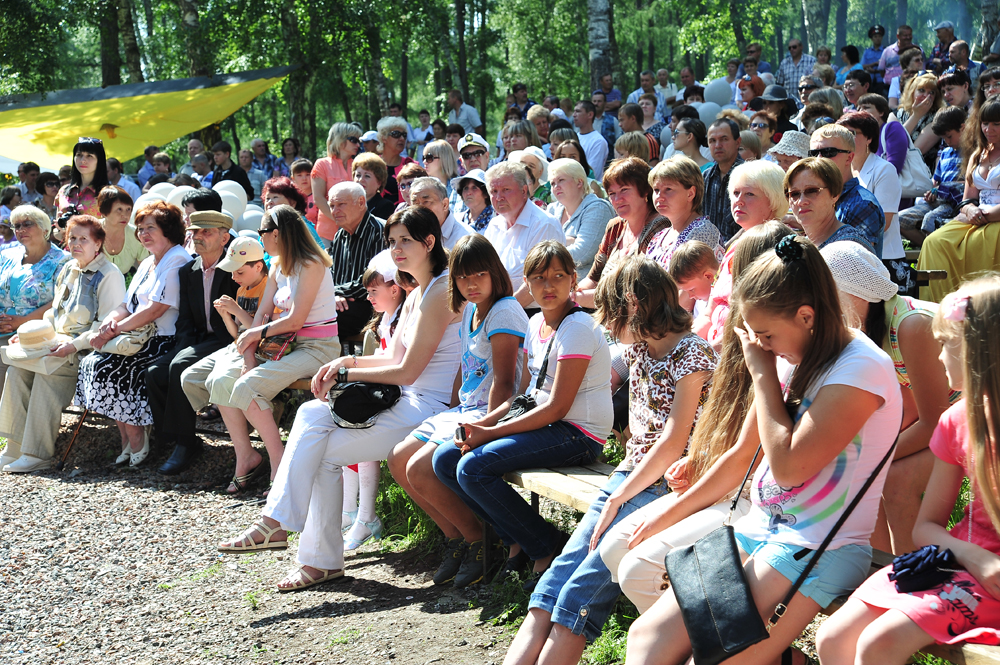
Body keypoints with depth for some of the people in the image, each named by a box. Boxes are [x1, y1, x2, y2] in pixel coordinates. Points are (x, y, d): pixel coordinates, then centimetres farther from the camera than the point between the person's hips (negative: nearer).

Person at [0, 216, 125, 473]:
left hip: (89, 347, -7)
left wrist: (74, 345, -25)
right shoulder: (68, 270, 18)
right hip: (60, 341, 7)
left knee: (47, 372, -30)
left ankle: (38, 454, -25)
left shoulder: (109, 276, -7)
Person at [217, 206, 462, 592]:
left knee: (325, 451, -15)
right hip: (407, 403, 9)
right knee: (312, 414, -9)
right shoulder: (415, 296, 18)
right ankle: (277, 522, -12)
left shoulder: (440, 293, -14)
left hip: (428, 409, -9)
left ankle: (323, 560, -8)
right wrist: (347, 361, 4)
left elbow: (407, 371, -16)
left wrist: (345, 375, -7)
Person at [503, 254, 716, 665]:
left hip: (666, 488, -8)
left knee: (581, 593, -20)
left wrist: (618, 499, -13)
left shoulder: (691, 354, -10)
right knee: (553, 583, -10)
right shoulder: (638, 348, 15)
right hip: (633, 475, 8)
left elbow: (673, 443, -15)